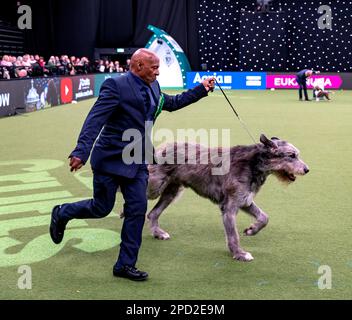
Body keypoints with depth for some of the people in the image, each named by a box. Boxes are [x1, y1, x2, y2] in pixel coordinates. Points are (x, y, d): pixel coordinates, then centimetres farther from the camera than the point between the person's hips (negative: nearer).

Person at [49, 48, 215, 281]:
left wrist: (202, 89, 21)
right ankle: (61, 214, 37)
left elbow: (172, 103, 25)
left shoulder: (153, 88, 6)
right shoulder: (116, 85, -17)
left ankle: (125, 265, 14)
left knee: (137, 211, 3)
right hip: (111, 159, -6)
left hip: (137, 161, 7)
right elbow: (95, 119, -23)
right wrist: (82, 152, -33)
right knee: (101, 208, 6)